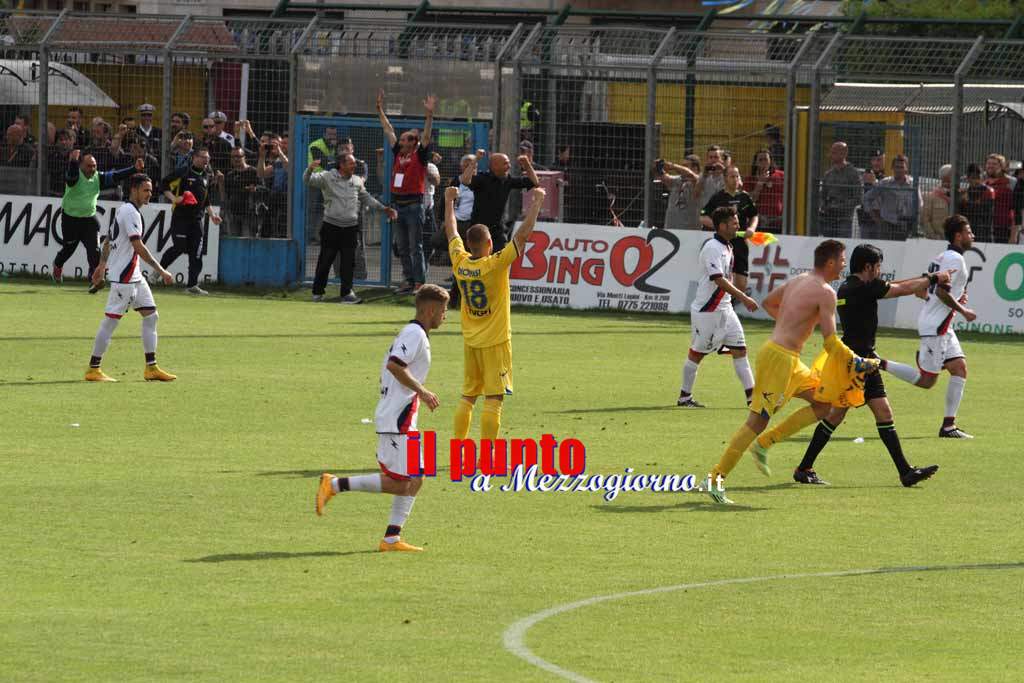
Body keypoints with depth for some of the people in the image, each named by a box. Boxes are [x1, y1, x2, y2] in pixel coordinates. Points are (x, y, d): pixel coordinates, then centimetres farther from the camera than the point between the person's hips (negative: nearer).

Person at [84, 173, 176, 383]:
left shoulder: (123, 210, 15)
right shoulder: (130, 212, -16)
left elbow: (108, 239, 24)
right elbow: (138, 246, -23)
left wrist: (102, 266, 31)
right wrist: (161, 271, -22)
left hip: (134, 276, 10)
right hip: (123, 277, -10)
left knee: (151, 316, 8)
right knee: (111, 320, -5)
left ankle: (151, 368, 9)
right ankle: (93, 369, 0)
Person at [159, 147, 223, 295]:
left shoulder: (207, 178, 15)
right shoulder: (184, 173, -5)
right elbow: (164, 184, -6)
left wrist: (212, 215, 14)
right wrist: (174, 198, -19)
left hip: (196, 219, 6)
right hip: (180, 217, -6)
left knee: (196, 252, -1)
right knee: (179, 247, -10)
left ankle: (192, 285, 1)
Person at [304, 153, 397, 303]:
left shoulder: (357, 181, 11)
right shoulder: (327, 177, -1)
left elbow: (366, 198, 23)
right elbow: (308, 180, -9)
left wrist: (384, 209, 22)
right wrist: (310, 169, -31)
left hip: (350, 228, 3)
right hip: (331, 227, -3)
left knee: (348, 261, 0)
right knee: (325, 261, 2)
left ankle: (346, 293, 7)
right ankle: (317, 292, 14)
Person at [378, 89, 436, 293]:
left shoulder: (420, 156, -4)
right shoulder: (398, 154, 12)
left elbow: (426, 136, -14)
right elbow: (388, 131, 17)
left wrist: (429, 114, -25)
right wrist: (380, 109, 18)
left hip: (413, 205, -7)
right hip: (398, 205, 7)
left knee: (415, 247, -6)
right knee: (403, 248, 10)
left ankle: (420, 282, -5)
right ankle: (408, 280, 15)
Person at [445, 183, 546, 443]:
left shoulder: (460, 263, -4)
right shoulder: (496, 264, -18)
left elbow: (451, 232, 13)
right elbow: (523, 234, -18)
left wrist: (449, 202, 27)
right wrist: (536, 203, -10)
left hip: (470, 341, 6)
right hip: (495, 342, -6)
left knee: (467, 397, 13)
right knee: (493, 400, -4)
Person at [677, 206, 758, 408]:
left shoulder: (727, 246, 10)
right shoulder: (712, 248, -19)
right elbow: (719, 280, -27)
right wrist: (743, 298, -29)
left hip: (724, 307, 9)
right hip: (706, 310, -9)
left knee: (739, 349, 2)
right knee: (697, 353, 2)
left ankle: (752, 394, 1)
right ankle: (685, 397, 13)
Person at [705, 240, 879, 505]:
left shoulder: (798, 281, 13)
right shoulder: (825, 292, -13)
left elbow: (767, 303, 28)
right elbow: (830, 343, -15)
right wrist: (857, 364, -4)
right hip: (779, 357, -10)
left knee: (823, 403, 15)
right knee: (757, 420, -6)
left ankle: (764, 444, 13)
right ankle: (716, 478, -4)